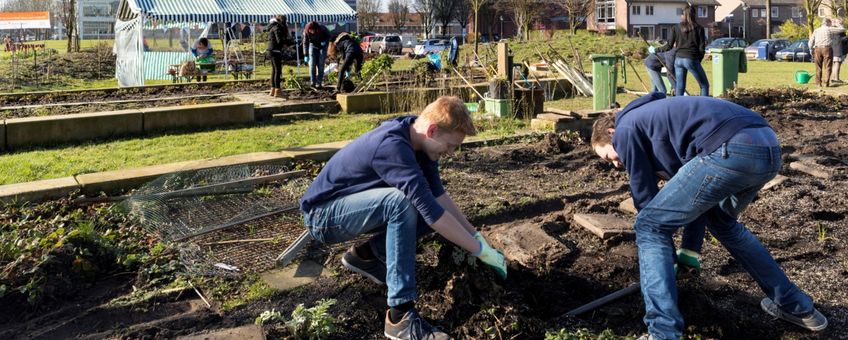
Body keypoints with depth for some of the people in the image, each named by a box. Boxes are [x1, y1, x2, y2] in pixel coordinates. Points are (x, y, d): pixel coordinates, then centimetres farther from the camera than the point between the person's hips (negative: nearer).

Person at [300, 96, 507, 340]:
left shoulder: (416, 137, -6)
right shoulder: (392, 146, -33)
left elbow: (438, 194, 1)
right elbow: (431, 209, -35)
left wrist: (475, 235, -4)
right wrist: (481, 250, -27)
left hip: (355, 205, 9)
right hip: (322, 214, -9)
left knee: (438, 214, -3)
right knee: (402, 201, -34)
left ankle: (365, 255, 12)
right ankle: (401, 316, -31)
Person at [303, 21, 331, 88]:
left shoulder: (322, 29, -30)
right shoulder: (306, 31, -25)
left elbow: (328, 35, -9)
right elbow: (305, 43, -15)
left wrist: (325, 41, -28)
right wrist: (306, 55, -16)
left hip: (322, 46, -1)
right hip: (313, 45, 1)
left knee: (320, 64, -6)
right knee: (312, 64, -9)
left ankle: (319, 82, -2)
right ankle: (312, 82, -6)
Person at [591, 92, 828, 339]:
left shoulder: (625, 129, 13)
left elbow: (644, 195, 15)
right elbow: (695, 196, 41)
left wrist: (669, 260, 29)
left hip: (732, 150, -9)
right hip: (768, 146, 9)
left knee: (649, 227, 6)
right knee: (721, 222, 34)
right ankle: (796, 307, 41)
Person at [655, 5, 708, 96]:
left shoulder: (676, 28, 7)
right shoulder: (699, 28, 1)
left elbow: (669, 46, 8)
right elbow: (701, 48, 0)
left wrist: (655, 50, 21)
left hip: (678, 59, 4)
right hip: (692, 59, -4)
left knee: (680, 87, 8)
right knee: (704, 85, 8)